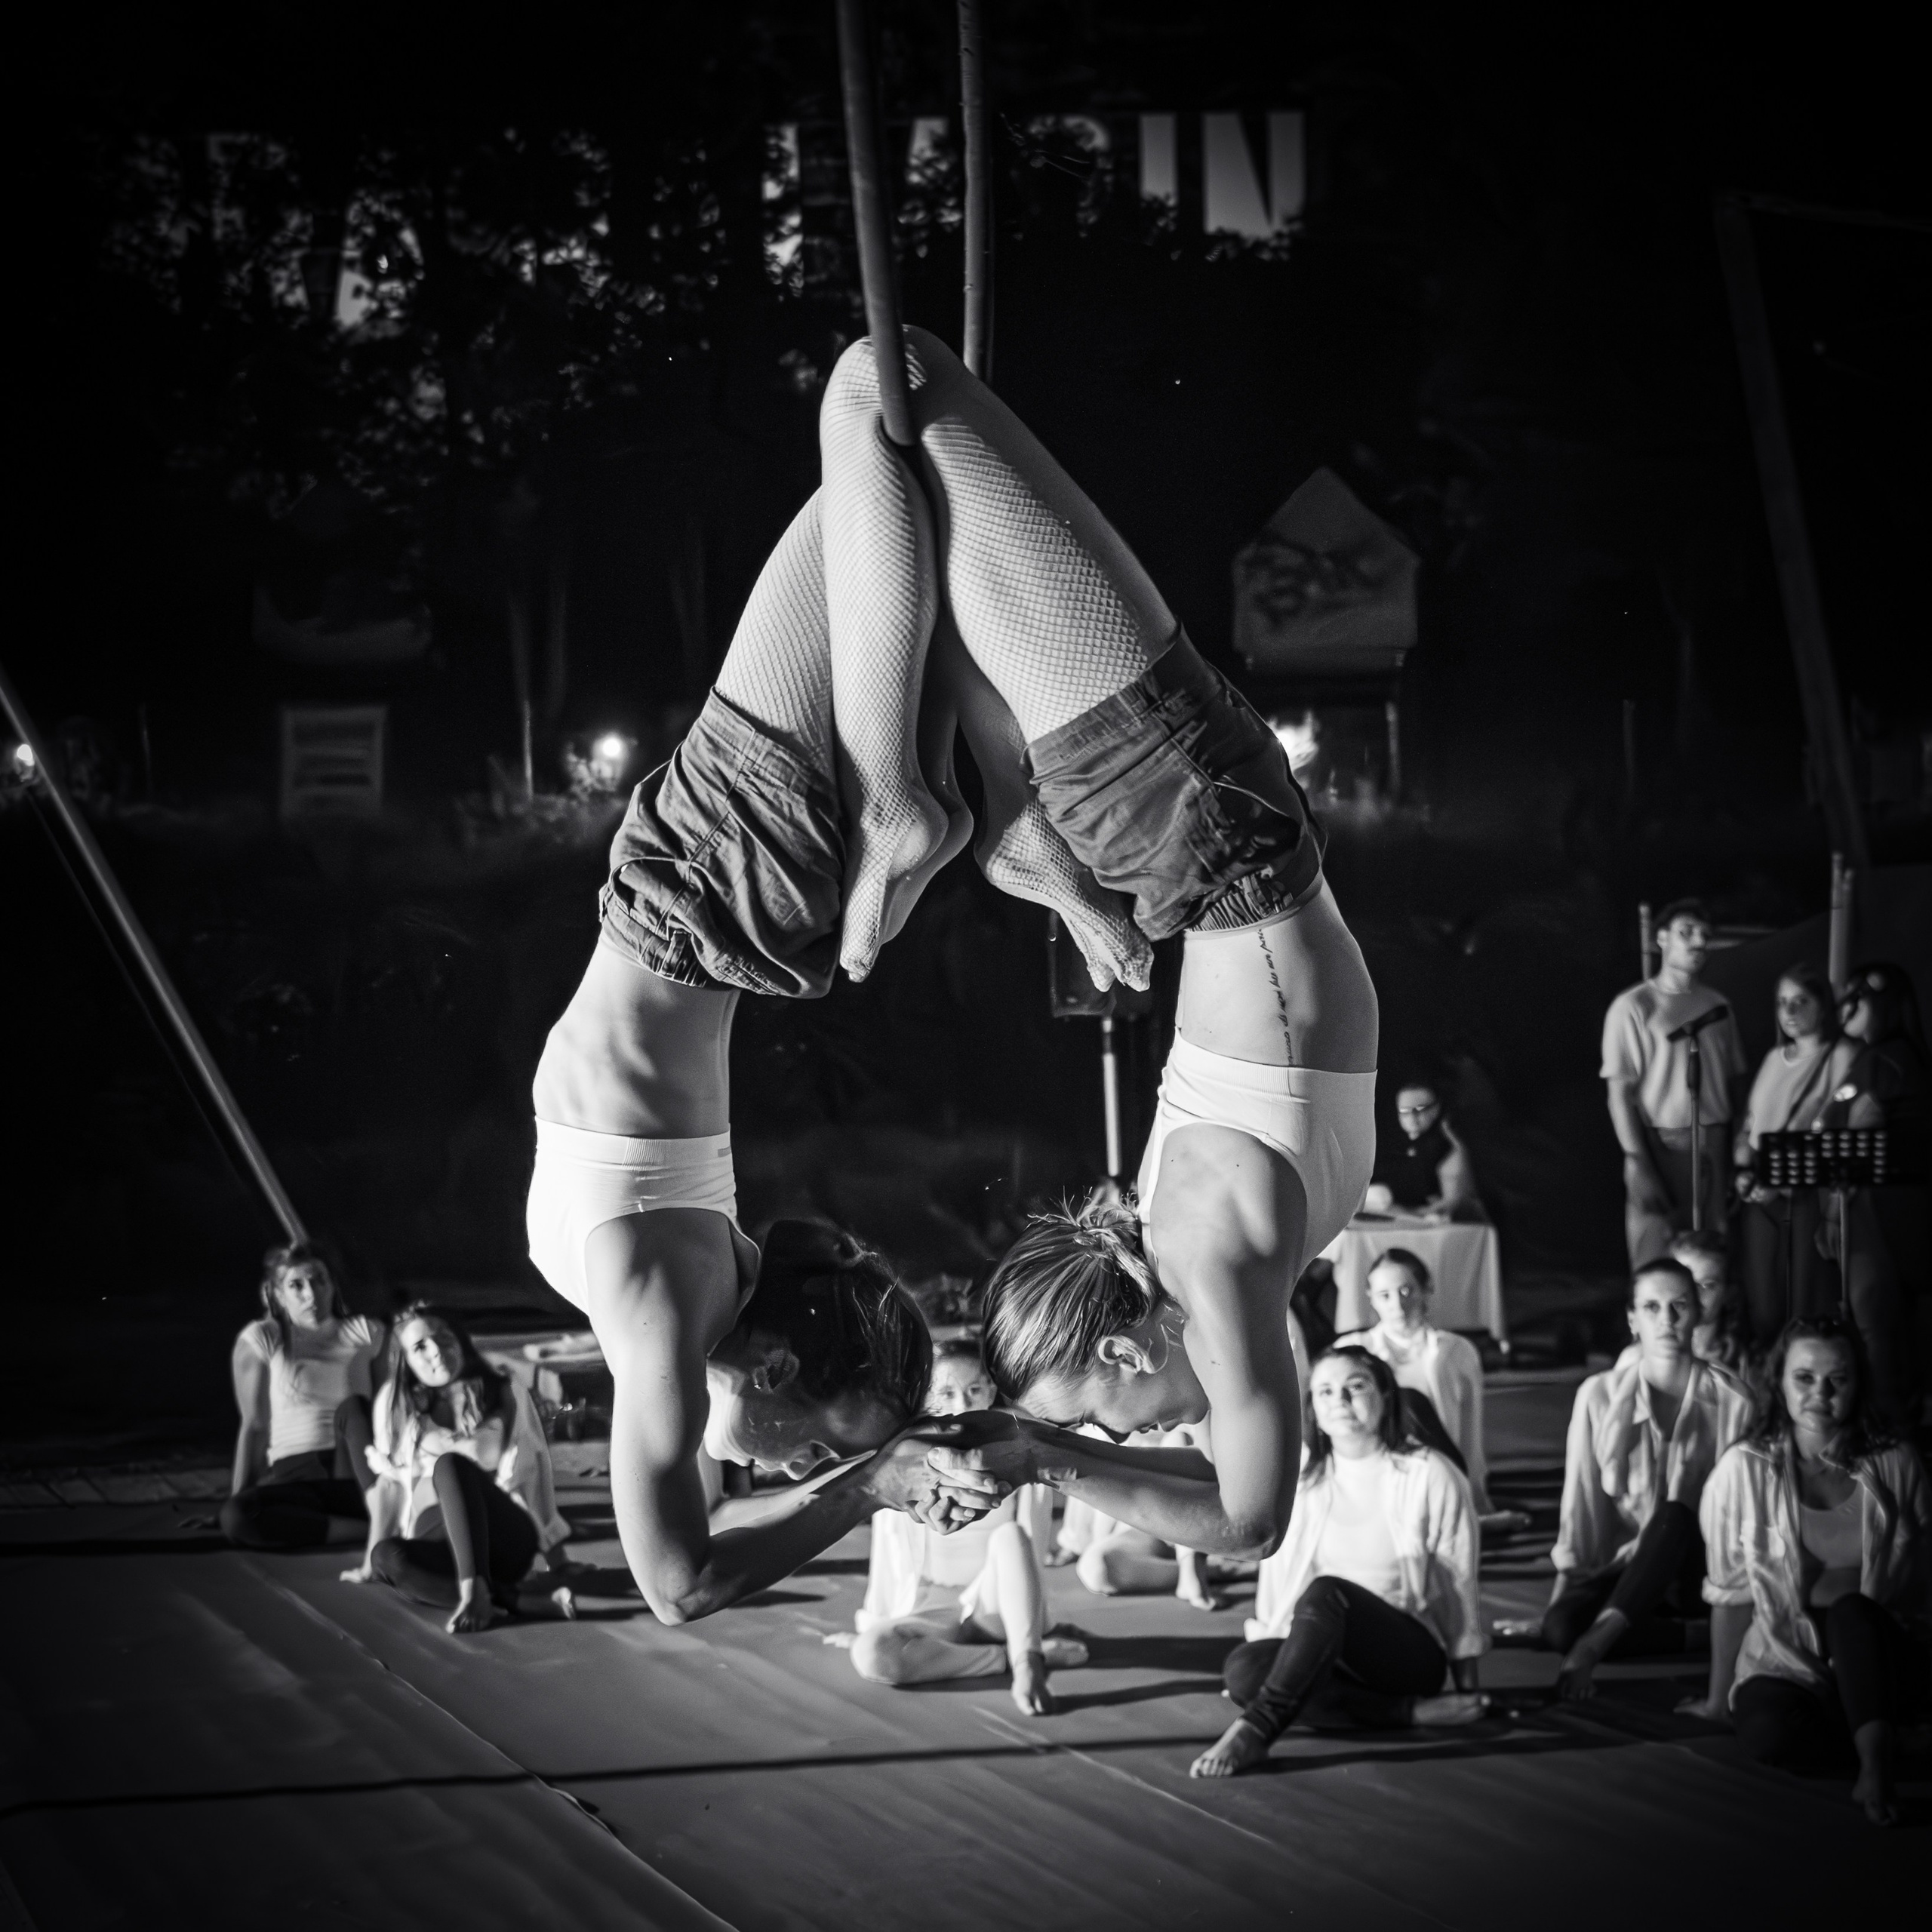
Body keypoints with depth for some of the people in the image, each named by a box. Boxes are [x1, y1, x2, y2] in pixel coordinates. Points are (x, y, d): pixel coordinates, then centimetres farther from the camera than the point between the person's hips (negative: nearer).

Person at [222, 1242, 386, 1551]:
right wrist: (238, 1495, -1)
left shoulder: (366, 1332, 10)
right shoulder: (260, 1340, 7)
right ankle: (370, 1528, -30)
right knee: (234, 1518, -32)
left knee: (352, 1407, -27)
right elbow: (254, 1424, 5)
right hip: (295, 1476, -1)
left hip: (356, 1473, 1)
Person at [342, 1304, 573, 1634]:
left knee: (450, 1465, -32)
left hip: (504, 1539, -3)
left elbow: (531, 1475, 0)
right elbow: (388, 1484, 9)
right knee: (389, 1557, -33)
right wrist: (371, 1561, 7)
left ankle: (473, 1591, -45)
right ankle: (509, 1600, -39)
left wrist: (557, 1559, -5)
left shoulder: (506, 1396, 3)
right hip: (437, 1544, 3)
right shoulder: (396, 1402, 7)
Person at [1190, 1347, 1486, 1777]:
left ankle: (1255, 1729, -41)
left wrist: (1468, 1691, 3)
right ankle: (1413, 1710, -26)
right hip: (1323, 1653, 4)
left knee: (1326, 1593, -34)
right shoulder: (1300, 1478, 6)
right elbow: (1277, 1574, 8)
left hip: (1412, 1653, -4)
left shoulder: (1429, 1475, -4)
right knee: (1244, 1669, -29)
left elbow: (1458, 1585, 0)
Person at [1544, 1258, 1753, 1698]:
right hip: (1620, 1567, 1)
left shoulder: (1731, 1403, -5)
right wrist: (1568, 1575, -10)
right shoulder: (1600, 1395, -2)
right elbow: (1582, 1497, -1)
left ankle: (1595, 1641, -42)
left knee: (1675, 1517, -37)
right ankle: (1695, 1636, -21)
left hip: (1693, 1567, -1)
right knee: (1559, 1626, -31)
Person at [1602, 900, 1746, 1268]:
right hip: (1662, 1146, -5)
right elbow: (1620, 1092, -7)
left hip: (1715, 1148, 5)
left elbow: (1734, 1084, 14)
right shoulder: (1633, 1007, -3)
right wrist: (1638, 1165, -14)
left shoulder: (1718, 1006, 13)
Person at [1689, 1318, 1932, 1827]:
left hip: (1880, 1656, 0)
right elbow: (1730, 1593, 0)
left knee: (1852, 1612, -35)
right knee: (1770, 1735, -34)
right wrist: (1718, 1698, 7)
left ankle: (1876, 1765, -35)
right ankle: (1879, 1734, -9)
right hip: (1784, 1664, 0)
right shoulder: (1745, 1469, -7)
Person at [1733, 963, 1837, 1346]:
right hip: (1760, 1196, 5)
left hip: (1806, 1195, -5)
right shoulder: (1774, 1059, 16)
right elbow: (1748, 1123, 21)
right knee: (1762, 1301, 7)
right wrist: (1744, 1170, 2)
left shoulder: (1837, 1059, -4)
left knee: (1805, 1299, -6)